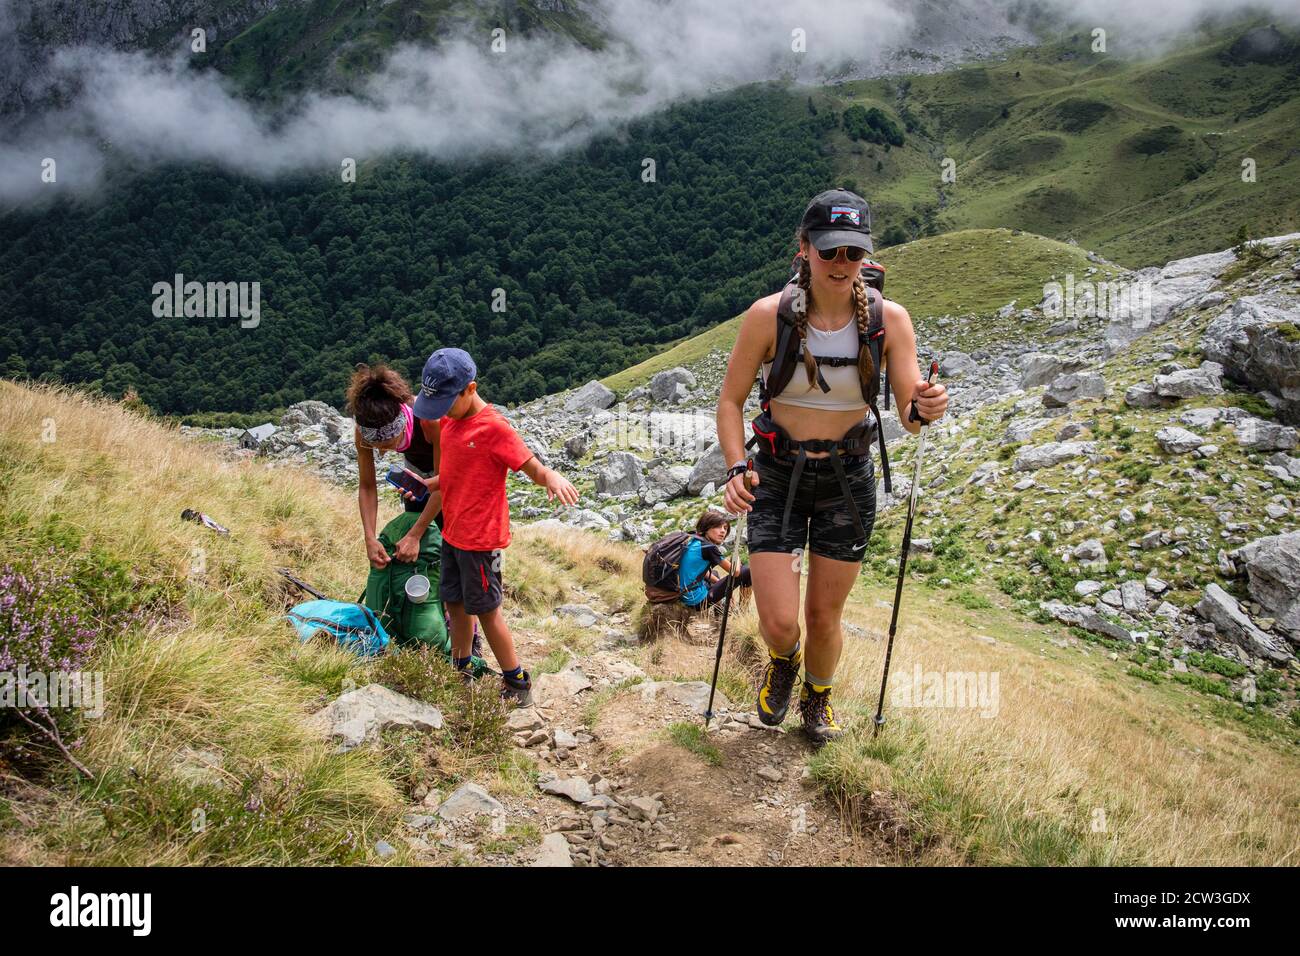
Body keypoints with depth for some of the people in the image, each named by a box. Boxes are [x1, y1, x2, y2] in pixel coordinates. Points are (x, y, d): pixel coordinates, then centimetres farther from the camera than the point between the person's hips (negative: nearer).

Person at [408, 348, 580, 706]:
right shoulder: (448, 421, 6)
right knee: (455, 603, 18)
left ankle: (517, 684, 16)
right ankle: (461, 672, 36)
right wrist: (423, 486, -1)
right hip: (452, 533, 8)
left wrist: (552, 476, -43)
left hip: (480, 538, -8)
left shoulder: (493, 428, -20)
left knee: (486, 610, 2)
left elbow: (533, 469, -22)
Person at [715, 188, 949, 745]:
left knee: (824, 619, 11)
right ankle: (784, 660, 34)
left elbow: (909, 416, -12)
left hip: (847, 479, 1)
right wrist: (737, 468, -22)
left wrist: (924, 408, -36)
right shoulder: (769, 315, -15)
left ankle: (818, 697, 45)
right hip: (777, 476, -1)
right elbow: (730, 401, -6)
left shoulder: (888, 319, -12)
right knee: (778, 624, -6)